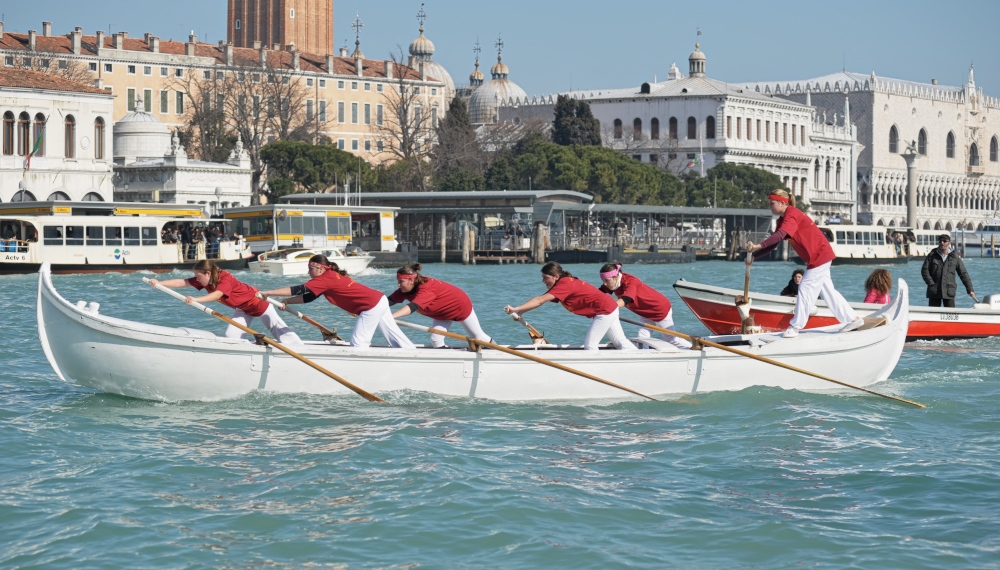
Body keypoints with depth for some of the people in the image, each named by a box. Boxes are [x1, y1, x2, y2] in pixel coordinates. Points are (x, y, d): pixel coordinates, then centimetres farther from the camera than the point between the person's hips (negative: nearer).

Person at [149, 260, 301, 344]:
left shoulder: (225, 279, -35)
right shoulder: (204, 280, -12)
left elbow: (217, 295, -53)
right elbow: (182, 282, -18)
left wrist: (195, 300, -67)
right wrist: (159, 283, -29)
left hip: (257, 303, -8)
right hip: (243, 309, 8)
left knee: (280, 332, 1)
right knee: (232, 335, -4)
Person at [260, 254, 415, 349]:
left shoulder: (325, 279, -13)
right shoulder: (333, 275, 14)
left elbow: (299, 290, -19)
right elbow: (308, 297, 17)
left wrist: (267, 293, -20)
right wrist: (287, 302, 10)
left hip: (372, 307, -10)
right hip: (380, 301, 10)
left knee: (358, 343, -5)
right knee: (395, 336, 14)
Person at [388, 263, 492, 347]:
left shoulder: (425, 289, -42)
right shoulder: (405, 290, -17)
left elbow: (412, 307, -55)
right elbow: (390, 301, -25)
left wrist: (391, 316, -66)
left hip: (461, 306, -7)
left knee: (478, 337, 10)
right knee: (436, 340, -6)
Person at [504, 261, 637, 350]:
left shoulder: (564, 285, -23)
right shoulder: (564, 283, 5)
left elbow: (540, 300, -32)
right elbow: (541, 299, 2)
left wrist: (516, 309, -36)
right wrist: (519, 312, -8)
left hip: (604, 312, -10)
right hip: (610, 308, 10)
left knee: (590, 345, -6)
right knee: (621, 342, 16)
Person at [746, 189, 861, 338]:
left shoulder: (791, 215, -19)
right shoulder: (783, 219, 11)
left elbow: (779, 235, -35)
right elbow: (773, 242, 8)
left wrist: (758, 246, -44)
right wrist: (754, 257, -2)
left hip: (819, 256, -10)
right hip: (820, 257, 10)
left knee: (805, 290, -7)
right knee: (828, 291, 14)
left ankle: (795, 327, -3)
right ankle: (853, 319, 20)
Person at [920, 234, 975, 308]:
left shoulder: (955, 257, 6)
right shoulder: (932, 255, 4)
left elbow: (963, 274, 8)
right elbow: (924, 270, 2)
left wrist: (970, 290, 3)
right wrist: (931, 283, -10)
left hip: (949, 293, 0)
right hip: (934, 292, 0)